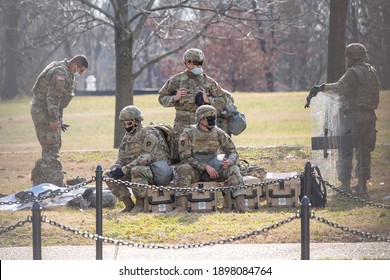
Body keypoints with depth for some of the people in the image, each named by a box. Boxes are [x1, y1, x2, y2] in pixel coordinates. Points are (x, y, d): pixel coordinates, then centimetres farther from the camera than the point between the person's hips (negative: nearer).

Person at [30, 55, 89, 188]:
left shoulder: (67, 73, 15)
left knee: (54, 146, 16)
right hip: (44, 113, -11)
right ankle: (55, 185, -12)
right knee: (51, 148, -11)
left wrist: (59, 118, 21)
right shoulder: (61, 73, -19)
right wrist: (54, 119, -23)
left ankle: (38, 182, 21)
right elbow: (53, 97, -24)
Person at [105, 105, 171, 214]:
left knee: (136, 170, -39)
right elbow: (121, 158, 12)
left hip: (156, 170, -8)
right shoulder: (127, 137, 12)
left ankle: (140, 204, -20)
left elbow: (146, 157, -25)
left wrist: (124, 169, -28)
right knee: (109, 175, -6)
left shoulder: (148, 133, -14)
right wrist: (116, 168, -14)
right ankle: (129, 204, -1)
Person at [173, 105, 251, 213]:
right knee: (184, 169, -35)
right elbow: (185, 157, -14)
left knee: (233, 169, -22)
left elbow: (233, 152, 1)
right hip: (195, 170, -3)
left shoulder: (218, 133, 0)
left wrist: (229, 161, -25)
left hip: (214, 169, 3)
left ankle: (241, 204, -32)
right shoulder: (188, 133, -9)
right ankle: (182, 206, -42)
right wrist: (205, 166, -25)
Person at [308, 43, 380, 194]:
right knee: (364, 151, 13)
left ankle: (345, 184, -8)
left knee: (345, 151, -4)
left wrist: (322, 87, -35)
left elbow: (341, 87, -30)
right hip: (369, 116, 8)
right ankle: (362, 184, 15)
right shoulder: (372, 71, 14)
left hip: (353, 116, -8)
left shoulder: (354, 72, -12)